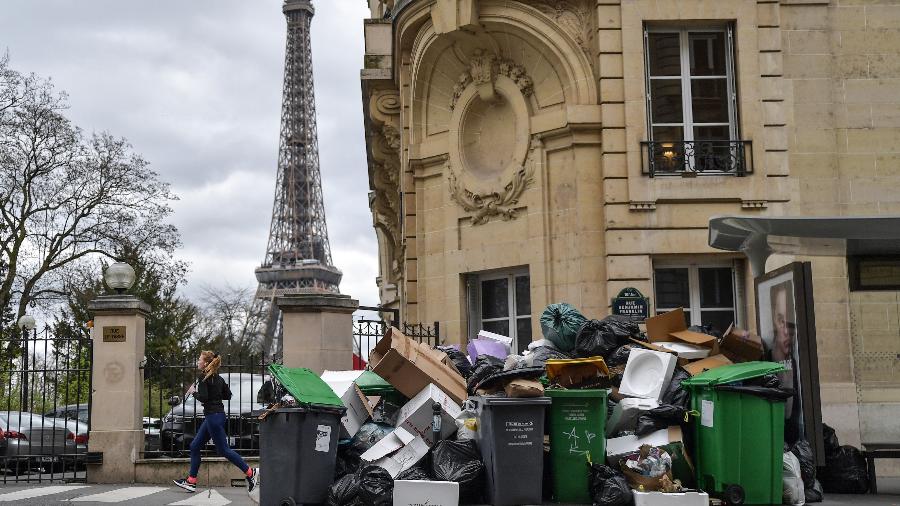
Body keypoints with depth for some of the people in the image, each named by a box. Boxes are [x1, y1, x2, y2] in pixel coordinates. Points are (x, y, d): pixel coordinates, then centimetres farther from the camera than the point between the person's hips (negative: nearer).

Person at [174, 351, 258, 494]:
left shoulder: (204, 379, -13)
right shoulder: (217, 378, 13)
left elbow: (203, 397, -23)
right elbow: (228, 395, 15)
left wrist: (193, 392, -6)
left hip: (213, 416, -10)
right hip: (217, 414, 10)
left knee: (223, 450, -5)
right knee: (195, 446, 12)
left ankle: (250, 472, -2)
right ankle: (191, 482, 13)